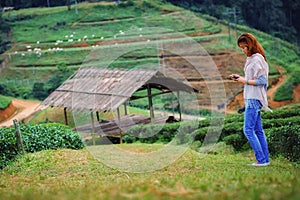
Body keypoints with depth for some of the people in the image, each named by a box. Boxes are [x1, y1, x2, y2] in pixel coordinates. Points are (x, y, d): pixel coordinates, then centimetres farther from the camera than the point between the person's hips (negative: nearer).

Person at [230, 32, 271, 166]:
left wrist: (245, 81, -14)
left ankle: (261, 160, -8)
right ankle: (265, 159, 13)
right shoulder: (251, 59, 16)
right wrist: (240, 78, 10)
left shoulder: (257, 59, -14)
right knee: (258, 130, 10)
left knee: (248, 130, -10)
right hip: (252, 99, 10)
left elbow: (262, 81, -18)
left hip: (254, 99, -10)